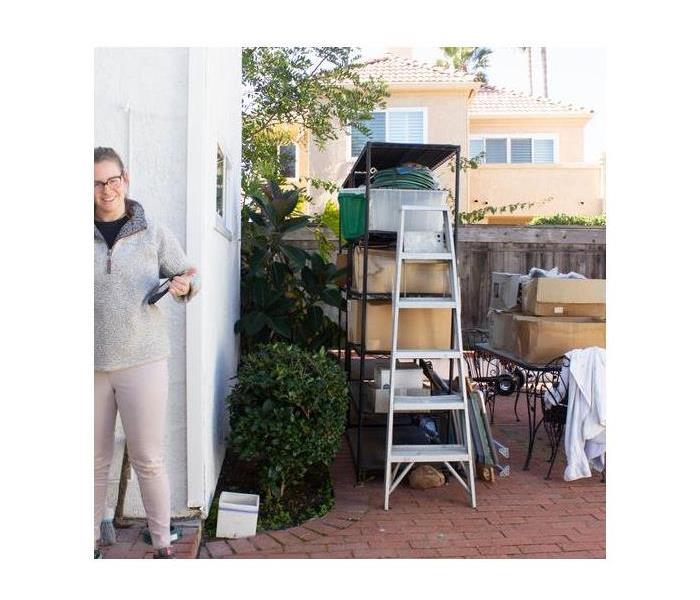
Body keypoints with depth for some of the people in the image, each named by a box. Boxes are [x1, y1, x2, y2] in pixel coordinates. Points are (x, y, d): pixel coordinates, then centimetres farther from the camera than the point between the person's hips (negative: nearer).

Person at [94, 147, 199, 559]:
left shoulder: (153, 233, 0)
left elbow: (188, 276, 8)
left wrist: (185, 287, -13)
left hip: (143, 359, -1)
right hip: (92, 363, 2)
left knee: (148, 459, 5)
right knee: (95, 460, 13)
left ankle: (163, 544, 19)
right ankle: (91, 540, 29)